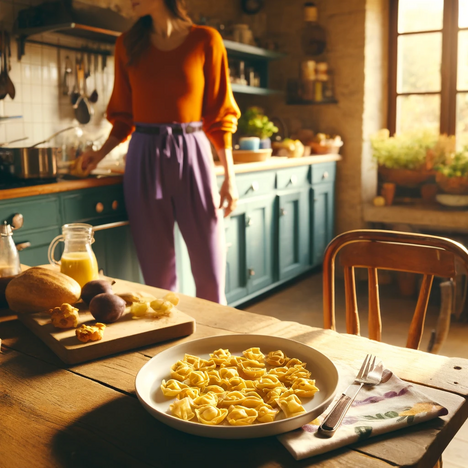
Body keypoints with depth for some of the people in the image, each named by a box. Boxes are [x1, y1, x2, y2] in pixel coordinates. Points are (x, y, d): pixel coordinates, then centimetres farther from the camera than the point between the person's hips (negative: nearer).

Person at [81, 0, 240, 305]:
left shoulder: (205, 40, 2)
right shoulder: (128, 44, 11)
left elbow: (219, 114, 2)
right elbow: (124, 114, 17)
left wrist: (230, 177, -3)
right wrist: (102, 153, 2)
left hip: (193, 156, -2)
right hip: (145, 157, 2)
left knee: (210, 271, -1)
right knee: (157, 269, 5)